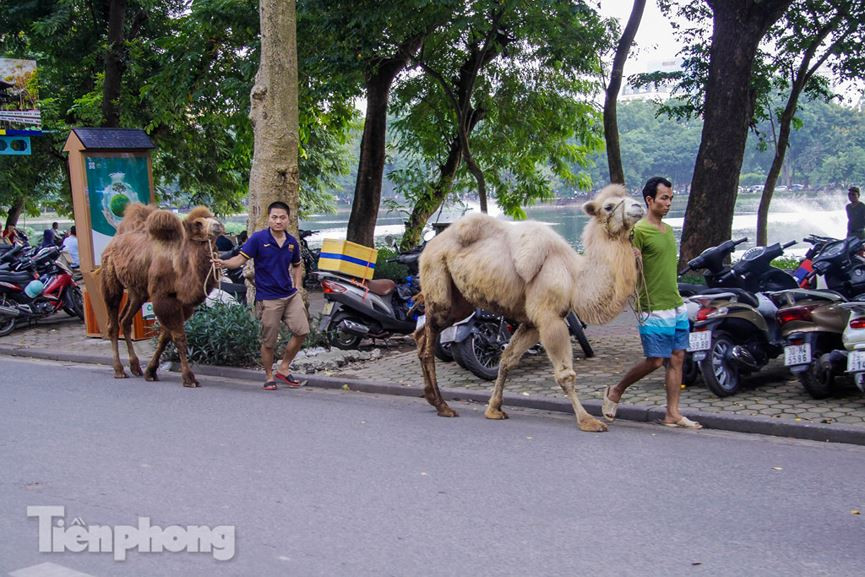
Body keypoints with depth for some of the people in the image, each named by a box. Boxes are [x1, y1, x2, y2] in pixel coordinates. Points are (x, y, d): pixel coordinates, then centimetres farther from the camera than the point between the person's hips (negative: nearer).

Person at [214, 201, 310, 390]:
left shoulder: (292, 242, 6)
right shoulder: (258, 238, -9)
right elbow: (241, 258, -14)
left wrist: (297, 288, 10)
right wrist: (224, 263, -33)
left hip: (290, 295, 5)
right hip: (268, 298, -5)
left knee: (302, 331, 2)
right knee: (268, 342, 3)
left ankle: (283, 369, 19)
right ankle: (269, 377, 23)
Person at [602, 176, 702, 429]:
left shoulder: (668, 229, 15)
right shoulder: (639, 231, -12)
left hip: (677, 306, 8)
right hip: (654, 309, -8)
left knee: (677, 358, 5)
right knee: (655, 361, -5)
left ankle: (673, 414, 9)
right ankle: (615, 392, 15)